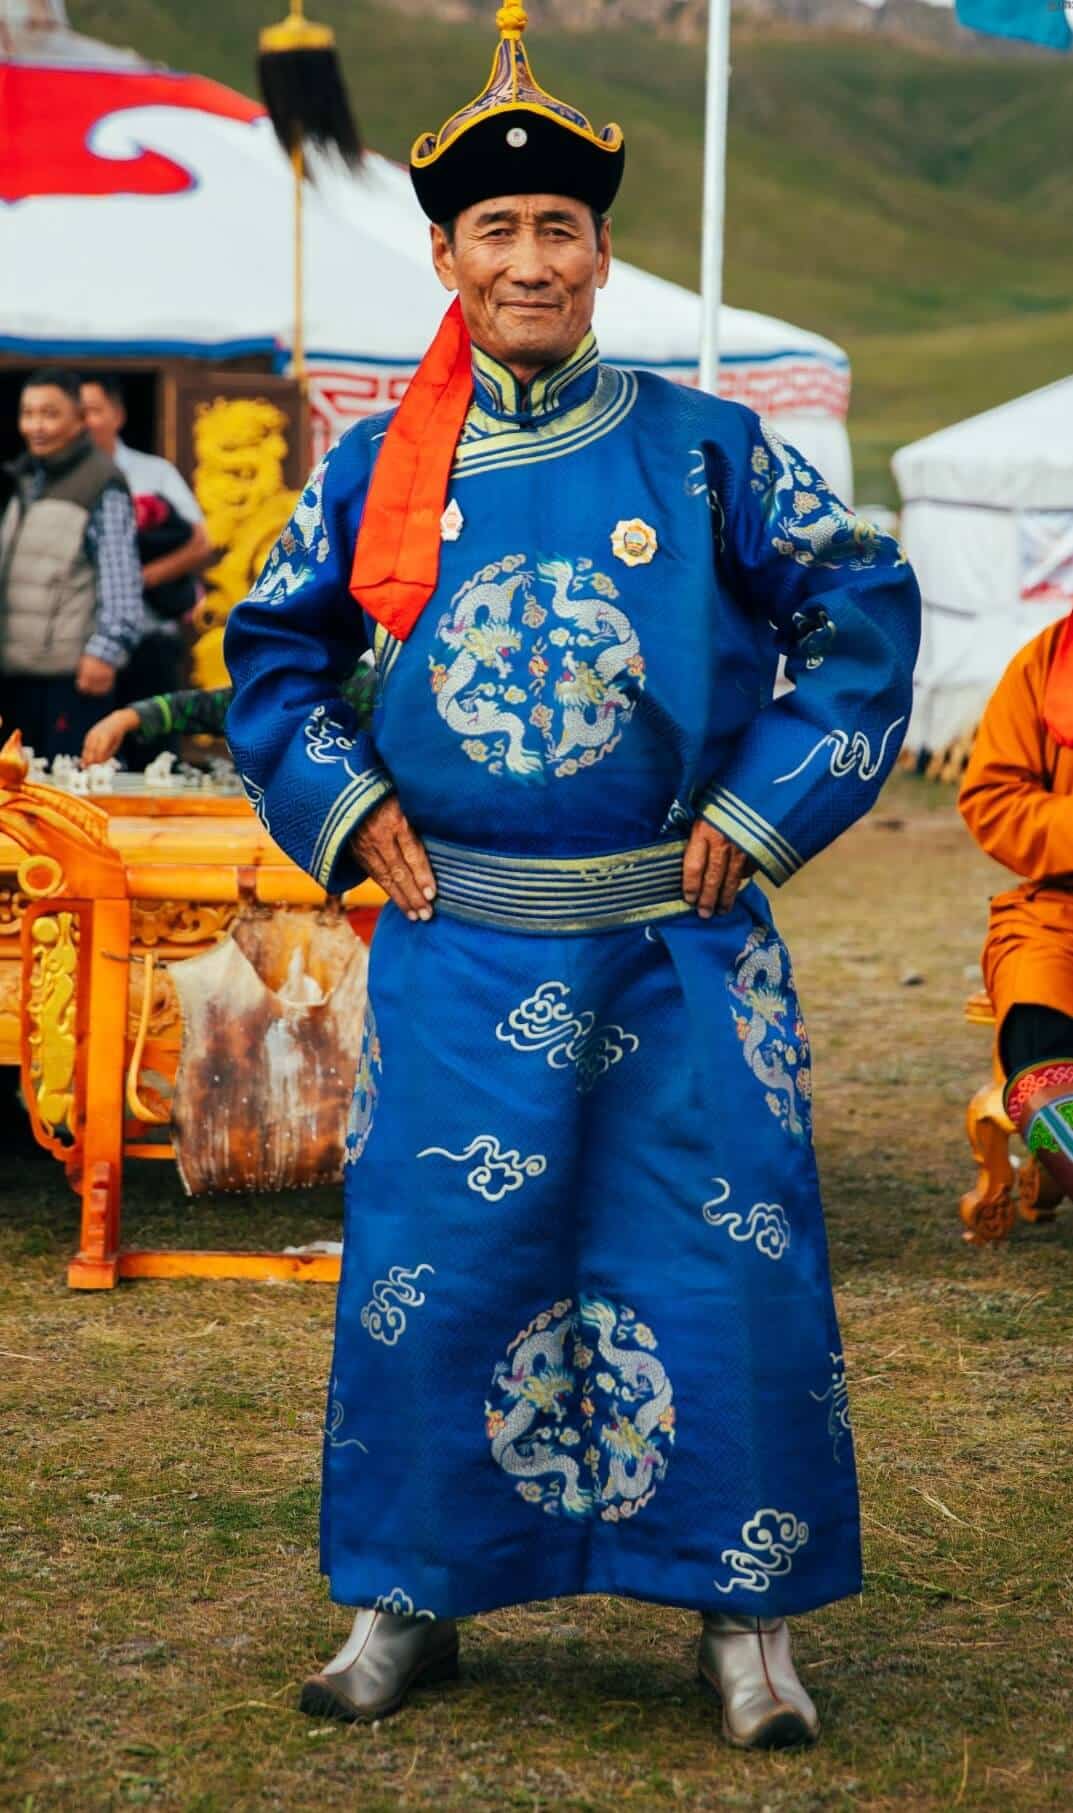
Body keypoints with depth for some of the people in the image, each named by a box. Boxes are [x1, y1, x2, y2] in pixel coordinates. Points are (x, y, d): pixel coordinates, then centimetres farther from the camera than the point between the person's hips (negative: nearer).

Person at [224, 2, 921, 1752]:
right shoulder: (379, 470, 5)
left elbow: (864, 614, 5)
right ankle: (410, 1601, 19)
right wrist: (345, 811, 3)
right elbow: (271, 652, 16)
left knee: (731, 1267, -1)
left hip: (679, 948, -1)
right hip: (459, 953, 1)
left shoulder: (701, 452, 0)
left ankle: (746, 1613, 13)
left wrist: (760, 811, -1)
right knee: (429, 1273, 3)